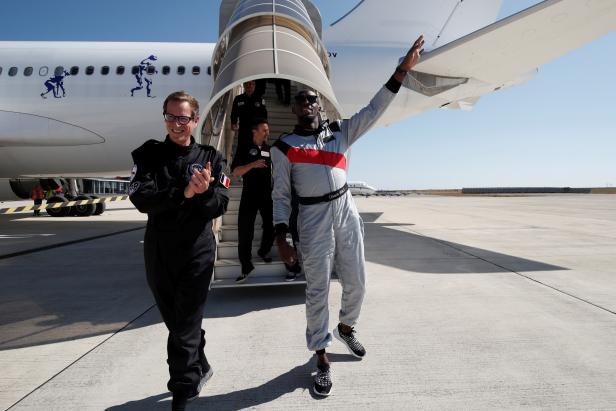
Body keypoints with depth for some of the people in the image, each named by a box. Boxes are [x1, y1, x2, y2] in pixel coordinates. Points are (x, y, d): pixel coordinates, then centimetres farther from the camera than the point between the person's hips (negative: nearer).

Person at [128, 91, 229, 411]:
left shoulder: (210, 157, 0)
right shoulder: (149, 154, 2)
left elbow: (220, 205, -7)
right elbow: (140, 198, -13)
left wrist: (204, 192, -28)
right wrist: (185, 193, -26)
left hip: (197, 253, -3)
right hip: (158, 252, 3)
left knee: (185, 327, 1)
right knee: (174, 321, 18)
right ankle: (200, 368, 42)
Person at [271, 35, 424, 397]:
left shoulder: (340, 132, 10)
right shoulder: (284, 147, 3)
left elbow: (373, 111, 4)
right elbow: (281, 196, 1)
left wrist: (402, 69, -2)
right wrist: (281, 237, -7)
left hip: (346, 211, 3)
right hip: (313, 218, -3)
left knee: (357, 283, 12)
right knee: (318, 290, 3)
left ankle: (346, 328, 43)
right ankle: (322, 358, 20)